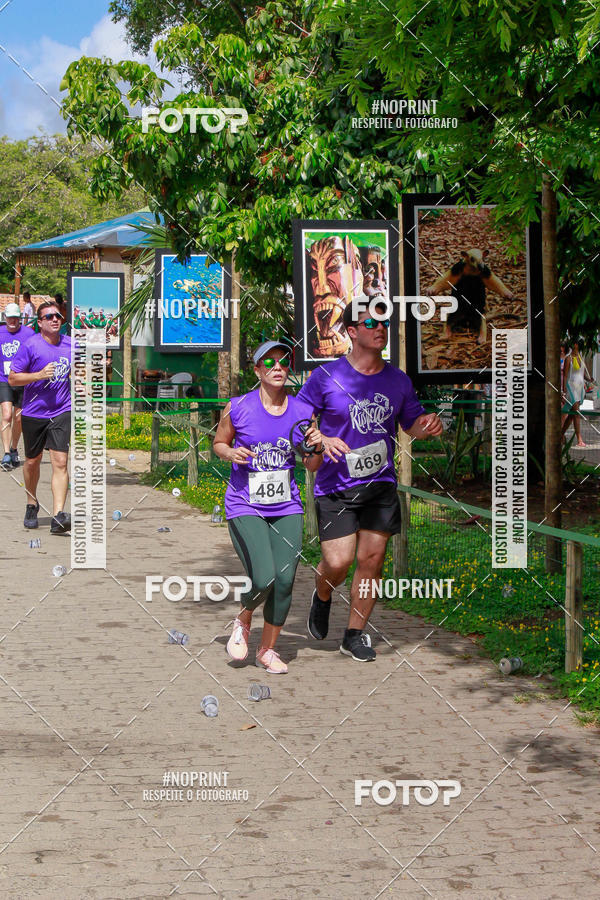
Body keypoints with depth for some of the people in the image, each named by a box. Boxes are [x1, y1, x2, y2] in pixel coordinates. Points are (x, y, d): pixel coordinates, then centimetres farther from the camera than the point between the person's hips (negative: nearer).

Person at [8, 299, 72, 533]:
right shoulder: (30, 346, -9)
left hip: (62, 412, 1)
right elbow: (12, 378, -7)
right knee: (32, 461, 14)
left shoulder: (70, 344, 4)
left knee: (60, 462, -12)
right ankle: (32, 505, 39)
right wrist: (40, 375, -20)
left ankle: (58, 516, -18)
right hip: (34, 413, -1)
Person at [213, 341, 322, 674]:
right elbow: (219, 443, 10)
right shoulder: (238, 407, -6)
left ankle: (268, 649, 16)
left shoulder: (301, 411, 2)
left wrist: (316, 446, -13)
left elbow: (312, 466, 9)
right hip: (245, 508, -3)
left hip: (286, 509, 4)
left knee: (285, 581, -4)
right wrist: (231, 453, -12)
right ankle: (243, 621, 17)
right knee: (264, 580, -17)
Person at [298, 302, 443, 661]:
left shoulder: (398, 380, 6)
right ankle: (322, 598, 26)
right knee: (338, 564, -10)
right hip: (336, 487, -3)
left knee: (372, 560, 2)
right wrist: (322, 441, -20)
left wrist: (428, 425, -5)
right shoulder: (327, 377, -6)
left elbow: (412, 422, 19)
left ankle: (355, 634, 17)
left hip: (381, 485, 3)